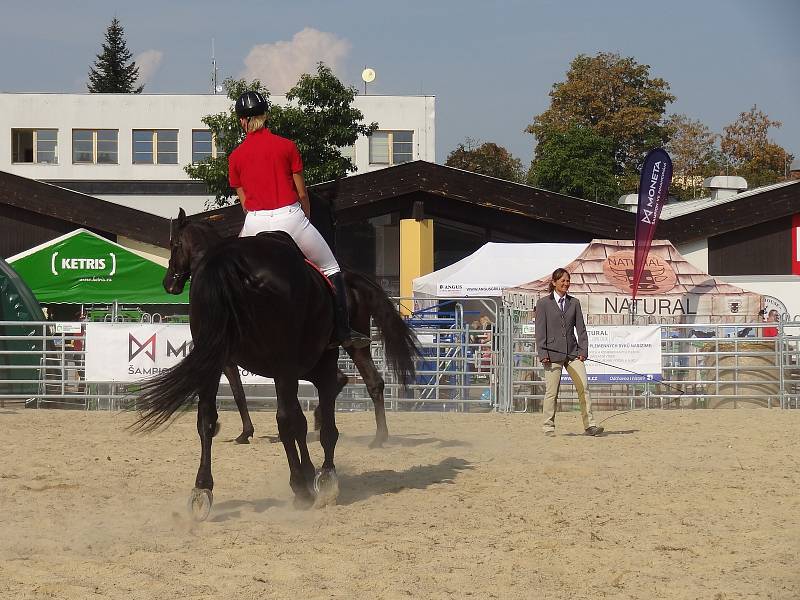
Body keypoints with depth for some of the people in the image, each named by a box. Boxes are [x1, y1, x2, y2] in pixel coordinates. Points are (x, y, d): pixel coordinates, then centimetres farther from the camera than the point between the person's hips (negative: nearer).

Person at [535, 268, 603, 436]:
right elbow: (540, 330, -1)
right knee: (552, 391, -2)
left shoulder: (574, 302, 13)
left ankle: (589, 425, -7)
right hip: (553, 353, -3)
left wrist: (583, 350, 2)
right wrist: (543, 354, -8)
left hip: (573, 353, 3)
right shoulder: (543, 303, 3)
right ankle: (549, 427, 8)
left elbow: (580, 328, 12)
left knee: (583, 387, -7)